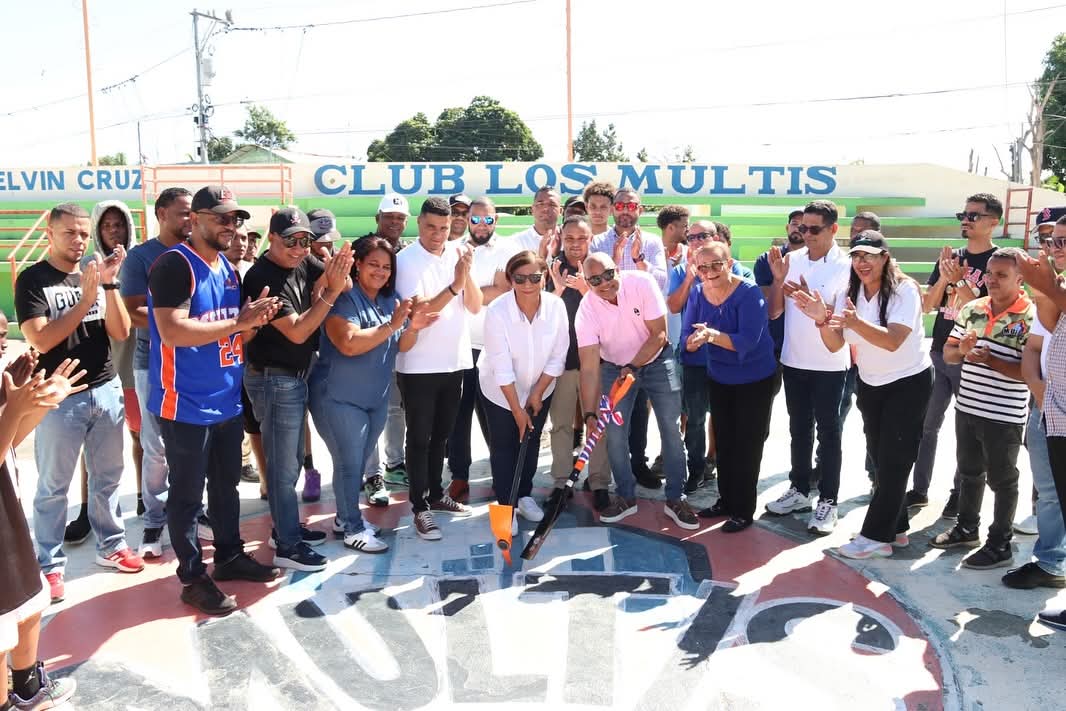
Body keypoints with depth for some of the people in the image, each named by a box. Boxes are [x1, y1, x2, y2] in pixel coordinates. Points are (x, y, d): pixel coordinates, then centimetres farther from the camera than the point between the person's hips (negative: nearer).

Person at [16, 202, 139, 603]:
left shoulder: (96, 275, 7)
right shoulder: (32, 280, -5)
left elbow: (121, 333, -2)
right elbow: (41, 340, -16)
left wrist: (109, 285, -14)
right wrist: (85, 299, -21)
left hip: (106, 391, 5)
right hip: (60, 398, -4)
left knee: (107, 477, 14)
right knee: (53, 487, 4)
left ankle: (110, 546, 28)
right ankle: (49, 565, 14)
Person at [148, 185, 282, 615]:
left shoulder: (228, 269, 11)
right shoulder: (175, 265, -16)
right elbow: (173, 332, -26)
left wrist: (253, 322, -3)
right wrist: (238, 323, -23)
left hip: (227, 400, 8)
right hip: (186, 405, -8)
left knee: (226, 486, 19)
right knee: (187, 494, 4)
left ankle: (230, 556, 34)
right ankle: (193, 578, 14)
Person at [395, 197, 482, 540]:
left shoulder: (458, 254, 3)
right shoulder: (405, 261, -12)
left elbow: (475, 306, -2)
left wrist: (467, 274, -19)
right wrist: (454, 286, -27)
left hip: (454, 362, 5)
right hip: (419, 366, -5)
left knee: (440, 434, 18)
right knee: (419, 438, 3)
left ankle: (436, 494, 32)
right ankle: (420, 508, 11)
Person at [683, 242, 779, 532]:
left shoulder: (749, 293, -24)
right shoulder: (698, 294, -8)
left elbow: (748, 341, -32)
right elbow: (688, 337, -8)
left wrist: (713, 336, -45)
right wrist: (694, 341, -31)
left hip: (756, 380, -5)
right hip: (718, 378, 6)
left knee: (748, 444, 3)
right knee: (724, 441, 17)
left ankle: (743, 510, 16)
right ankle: (726, 499, 33)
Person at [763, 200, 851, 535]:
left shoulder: (846, 266, -11)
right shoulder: (792, 260, 1)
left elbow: (837, 318, -14)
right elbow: (773, 312, 0)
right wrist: (778, 279, -15)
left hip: (829, 364, -4)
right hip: (793, 360, 5)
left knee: (828, 432, 5)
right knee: (799, 429, 16)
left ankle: (828, 501, 13)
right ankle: (799, 490, 29)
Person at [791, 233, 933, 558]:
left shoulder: (905, 290, -20)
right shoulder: (851, 293, -2)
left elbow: (892, 341, -32)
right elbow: (835, 345, -9)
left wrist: (857, 322, -49)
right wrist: (822, 319, -30)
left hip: (909, 383, -6)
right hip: (870, 383, 6)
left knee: (894, 460, -3)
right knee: (880, 458, 13)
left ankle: (876, 536, 3)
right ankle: (896, 528, 27)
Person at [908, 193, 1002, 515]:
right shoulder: (951, 258, 9)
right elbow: (927, 306, 6)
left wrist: (959, 280, -21)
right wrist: (943, 278, -9)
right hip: (939, 355, 5)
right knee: (925, 425, 10)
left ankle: (960, 495, 18)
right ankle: (919, 489, 21)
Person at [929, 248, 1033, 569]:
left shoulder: (1031, 317, -13)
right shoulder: (971, 309, 3)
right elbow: (947, 353, 9)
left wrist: (991, 360, -26)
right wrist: (962, 349, -13)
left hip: (1004, 416, -6)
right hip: (967, 407, 6)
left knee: (1002, 479, 8)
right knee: (969, 471, 20)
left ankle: (1000, 545, 21)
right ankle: (966, 528, 38)